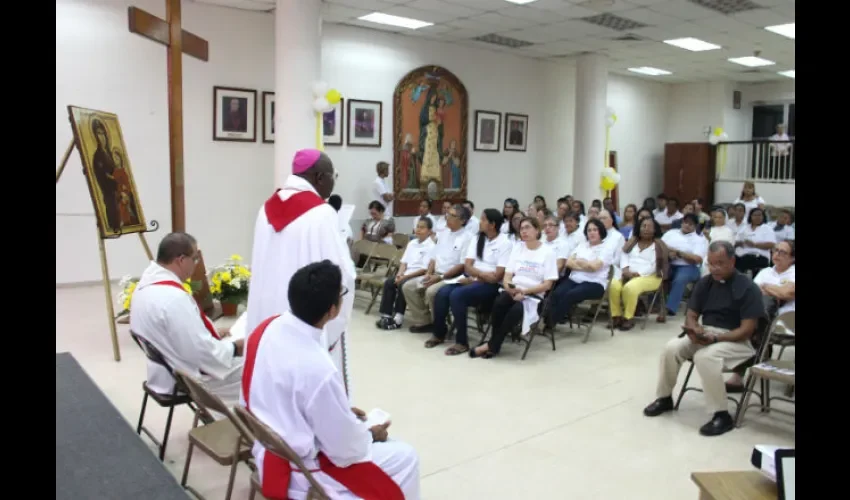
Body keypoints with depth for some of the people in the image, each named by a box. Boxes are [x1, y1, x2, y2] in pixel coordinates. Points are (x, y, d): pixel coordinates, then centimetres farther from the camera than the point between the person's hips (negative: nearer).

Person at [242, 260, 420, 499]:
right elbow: (346, 450, -21)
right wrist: (371, 435, -1)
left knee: (355, 426, 26)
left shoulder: (269, 327, -10)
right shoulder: (318, 369, -34)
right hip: (297, 470, -8)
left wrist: (342, 412, 9)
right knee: (405, 457, 4)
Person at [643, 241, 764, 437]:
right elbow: (691, 315, 9)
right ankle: (664, 398, 2)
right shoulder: (704, 283, 5)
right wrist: (694, 329, -15)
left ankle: (723, 416, -21)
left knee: (705, 356, -35)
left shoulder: (747, 288, -12)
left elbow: (747, 330, -16)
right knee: (672, 348, -20)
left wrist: (716, 338, -27)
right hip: (705, 333, 5)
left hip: (736, 340, -5)